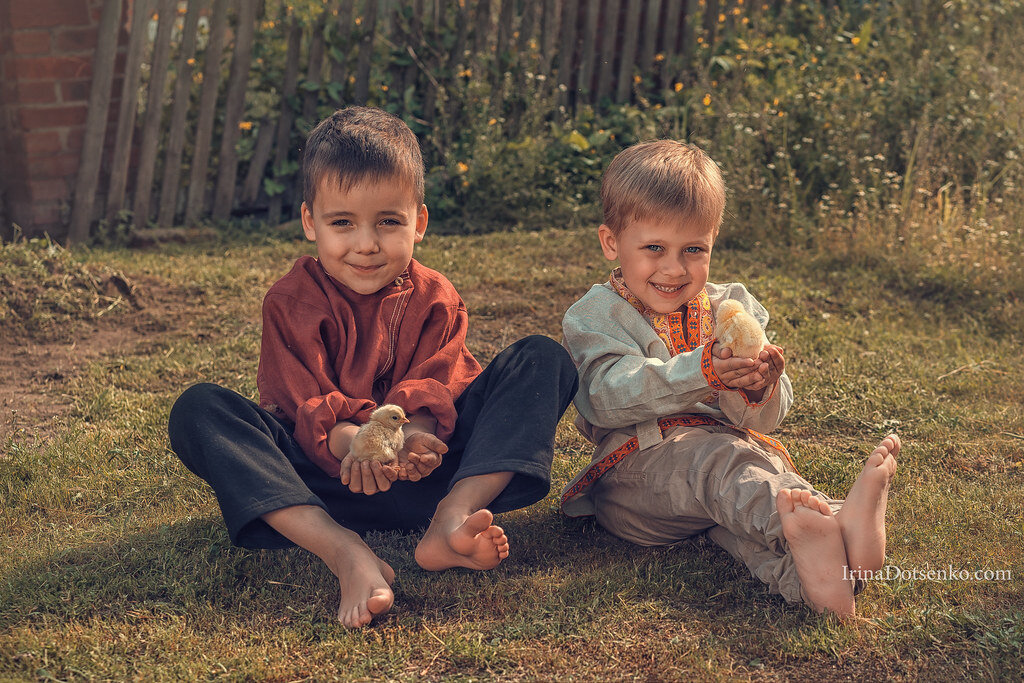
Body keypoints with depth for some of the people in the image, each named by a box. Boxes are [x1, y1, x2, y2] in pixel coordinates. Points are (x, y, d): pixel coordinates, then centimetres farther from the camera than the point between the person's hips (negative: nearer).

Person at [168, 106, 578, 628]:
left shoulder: (434, 300, 8)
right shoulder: (291, 302, 2)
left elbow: (432, 394, -7)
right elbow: (306, 405, -12)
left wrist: (411, 434, -32)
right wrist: (351, 441, -35)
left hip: (420, 467, 2)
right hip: (326, 475, -1)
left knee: (542, 360, -11)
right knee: (198, 410, -25)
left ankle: (452, 518, -34)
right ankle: (346, 553, -44)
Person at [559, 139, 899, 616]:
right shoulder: (595, 317, 4)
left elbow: (763, 420, 6)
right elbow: (609, 397, -18)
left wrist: (759, 390, -21)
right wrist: (702, 372, -31)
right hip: (636, 467, -4)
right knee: (716, 458, -36)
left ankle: (799, 575, -66)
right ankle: (824, 522, -64)